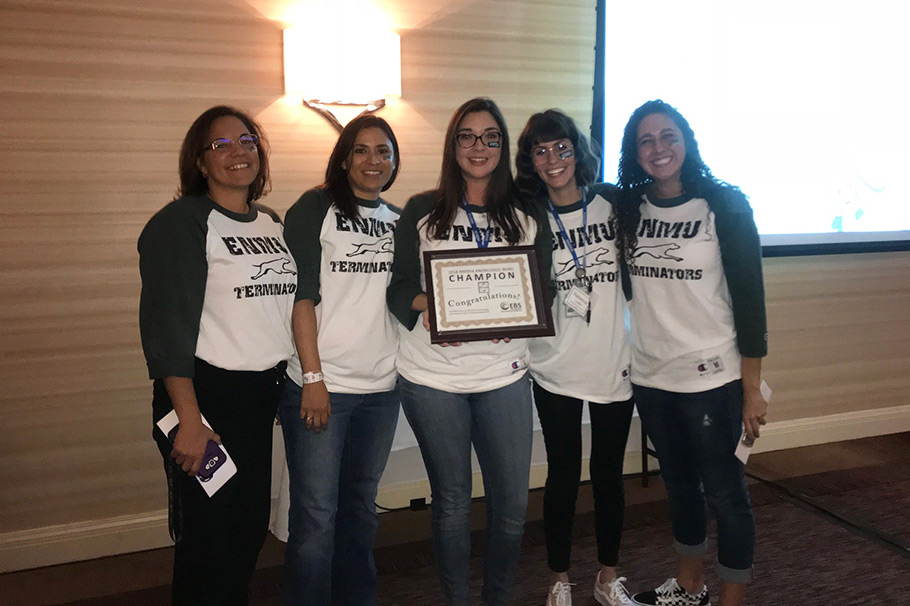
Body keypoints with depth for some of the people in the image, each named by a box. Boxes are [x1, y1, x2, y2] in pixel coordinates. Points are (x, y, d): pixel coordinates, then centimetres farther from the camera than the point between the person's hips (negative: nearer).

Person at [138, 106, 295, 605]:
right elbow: (166, 322, -15)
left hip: (262, 395, 7)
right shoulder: (182, 222, -9)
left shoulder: (273, 224, 12)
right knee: (208, 538, 1)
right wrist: (188, 418, -20)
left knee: (252, 527, 16)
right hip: (205, 394, -7)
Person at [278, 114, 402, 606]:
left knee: (360, 505, 17)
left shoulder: (398, 221, 14)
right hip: (320, 384, -5)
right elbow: (301, 295, -9)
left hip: (381, 386, 5)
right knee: (316, 513, -2)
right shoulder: (315, 208, -2)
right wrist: (313, 377, -14)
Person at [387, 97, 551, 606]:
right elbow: (399, 287, 3)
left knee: (513, 505, 5)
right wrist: (426, 307, -17)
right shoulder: (423, 211, 5)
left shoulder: (527, 215, 9)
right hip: (433, 376, -1)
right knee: (452, 501, 9)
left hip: (505, 374, 2)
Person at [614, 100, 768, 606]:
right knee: (679, 483, 19)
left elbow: (750, 298, -9)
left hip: (712, 377, -4)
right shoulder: (629, 208, 2)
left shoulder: (725, 205, -9)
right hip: (651, 376, 5)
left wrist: (752, 388, -10)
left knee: (724, 490, 5)